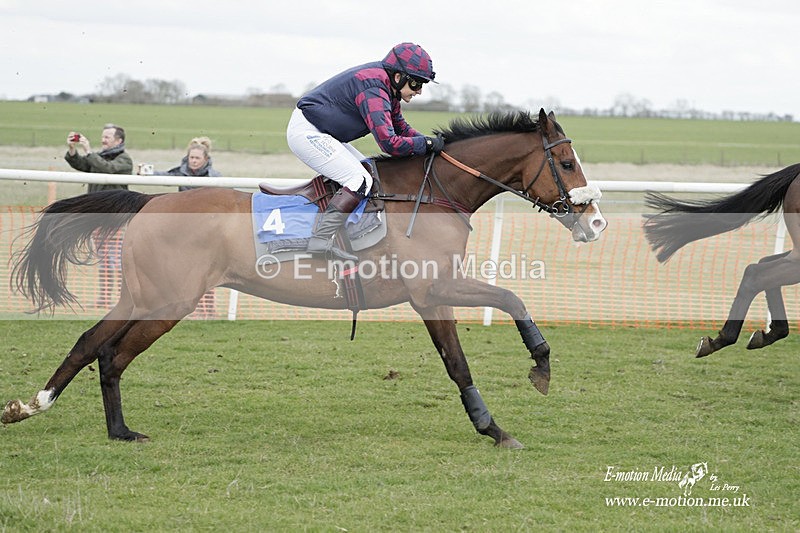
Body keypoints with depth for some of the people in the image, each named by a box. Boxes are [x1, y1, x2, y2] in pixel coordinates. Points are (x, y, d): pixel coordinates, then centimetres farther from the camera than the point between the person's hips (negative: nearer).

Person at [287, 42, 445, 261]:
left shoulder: (387, 87, 9)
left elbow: (400, 127, 22)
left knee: (367, 170, 15)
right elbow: (389, 143, -31)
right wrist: (427, 144, -19)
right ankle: (320, 240, -26)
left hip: (317, 133, 11)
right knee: (360, 180, -18)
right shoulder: (373, 89, -24)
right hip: (307, 132, -11)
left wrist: (433, 143, 7)